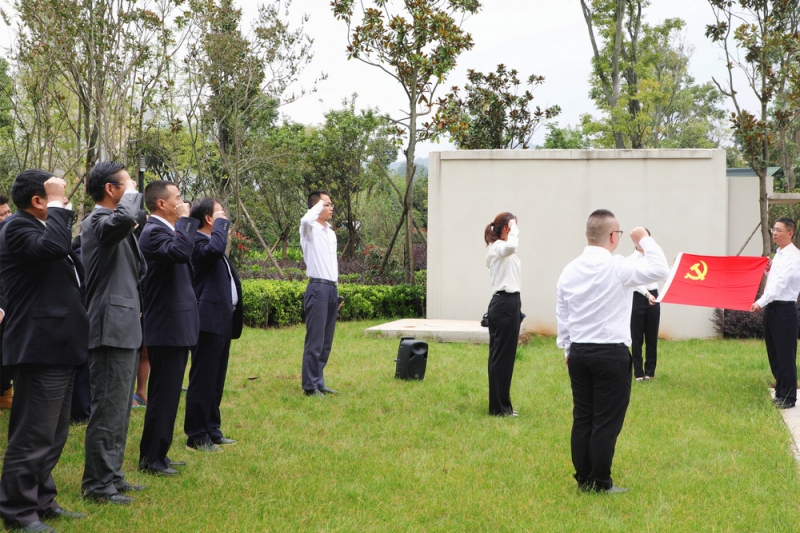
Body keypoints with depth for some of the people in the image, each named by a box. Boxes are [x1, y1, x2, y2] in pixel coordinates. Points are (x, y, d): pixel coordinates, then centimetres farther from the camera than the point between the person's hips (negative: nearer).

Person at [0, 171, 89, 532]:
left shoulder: (43, 229, 20)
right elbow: (53, 246, -32)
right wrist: (58, 205, -21)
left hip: (58, 348, 10)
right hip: (39, 349, -10)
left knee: (53, 435, 17)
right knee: (32, 436, -6)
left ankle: (41, 501, 26)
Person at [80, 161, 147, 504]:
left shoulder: (114, 226, 18)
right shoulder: (97, 222, -13)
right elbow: (124, 218, -37)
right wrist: (132, 193, -18)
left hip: (124, 328, 10)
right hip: (111, 329, -10)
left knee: (119, 409, 15)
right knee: (108, 410, -6)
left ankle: (112, 476, 24)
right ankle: (97, 484, 0)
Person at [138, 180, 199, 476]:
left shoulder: (167, 230, 16)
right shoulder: (153, 232, -16)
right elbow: (181, 252, -35)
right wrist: (185, 219, -24)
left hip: (176, 326, 11)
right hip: (167, 328, -11)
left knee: (168, 394, 15)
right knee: (163, 394, -6)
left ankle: (158, 454, 24)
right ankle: (151, 459, 0)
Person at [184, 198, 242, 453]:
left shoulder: (210, 241, 20)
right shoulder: (197, 242, -13)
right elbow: (215, 248, -36)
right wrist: (221, 223, -19)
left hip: (222, 320, 10)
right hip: (209, 320, -10)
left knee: (216, 380, 15)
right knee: (202, 379, -5)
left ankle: (212, 430, 23)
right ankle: (197, 437, 0)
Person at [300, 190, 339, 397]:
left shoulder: (331, 232, 19)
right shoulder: (310, 229, -6)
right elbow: (305, 219, -32)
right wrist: (319, 205, -13)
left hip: (331, 288, 8)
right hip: (318, 288, -8)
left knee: (326, 342, 10)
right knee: (315, 341, -7)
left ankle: (318, 382, 17)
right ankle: (310, 386, -2)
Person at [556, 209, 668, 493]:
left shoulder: (569, 270, 4)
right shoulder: (617, 267, -14)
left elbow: (561, 314, 10)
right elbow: (660, 270, -7)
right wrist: (646, 241, 6)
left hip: (578, 352, 6)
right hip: (611, 353, -6)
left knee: (582, 418, 10)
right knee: (607, 421, 1)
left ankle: (583, 479, 16)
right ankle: (600, 483, 5)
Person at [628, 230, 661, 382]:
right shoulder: (631, 259, -5)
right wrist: (647, 295, -32)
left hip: (654, 298, 4)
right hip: (637, 299, -4)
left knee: (652, 337, 7)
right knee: (637, 337, 0)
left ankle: (650, 371, 17)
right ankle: (639, 372, 7)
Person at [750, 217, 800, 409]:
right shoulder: (779, 255, 15)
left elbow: (781, 283, -22)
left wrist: (761, 302, -28)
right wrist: (768, 271, 4)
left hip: (784, 309, -9)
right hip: (772, 308, 9)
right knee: (774, 355, 13)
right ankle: (780, 394, 22)